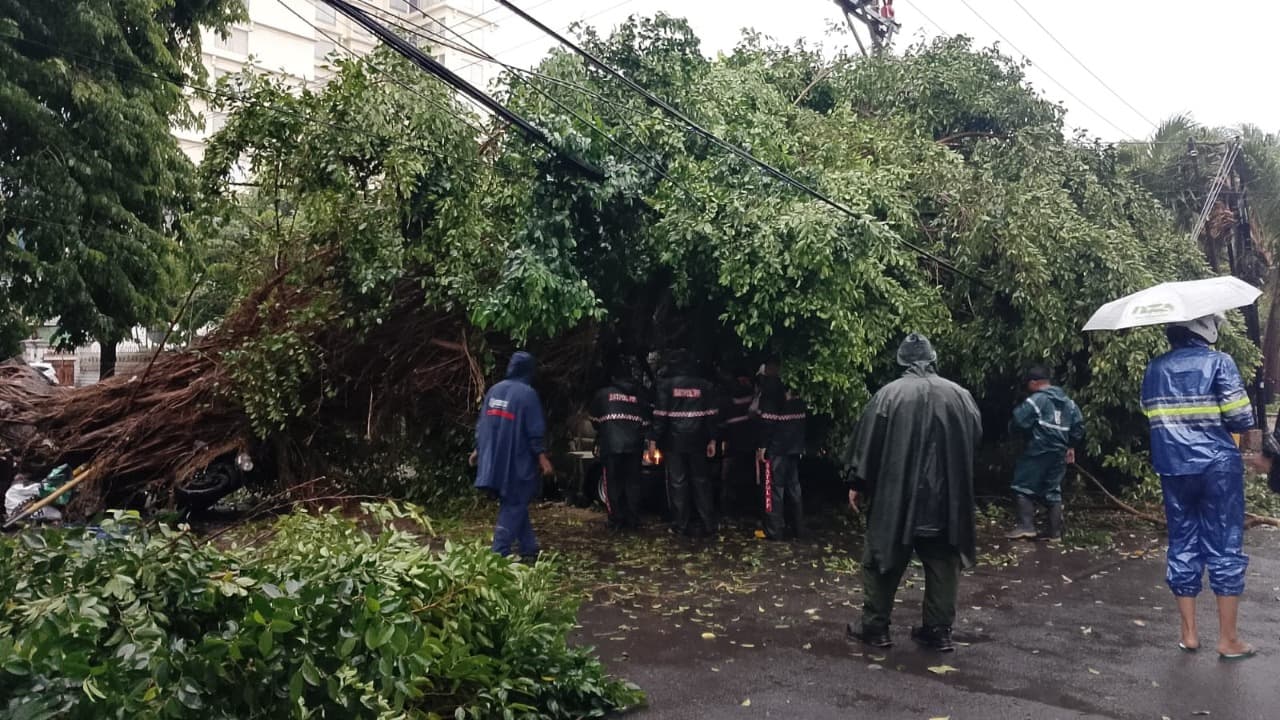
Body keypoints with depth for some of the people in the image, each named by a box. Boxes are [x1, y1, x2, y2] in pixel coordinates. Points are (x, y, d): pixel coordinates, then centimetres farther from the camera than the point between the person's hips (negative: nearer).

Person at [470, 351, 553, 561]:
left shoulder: (494, 390, 8)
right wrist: (542, 456, -10)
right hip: (517, 460, -7)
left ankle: (529, 549, 21)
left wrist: (478, 449, 23)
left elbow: (482, 423, 14)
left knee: (513, 504, 15)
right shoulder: (527, 393, -11)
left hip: (494, 459, 7)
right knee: (514, 506, 2)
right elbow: (535, 431, -14)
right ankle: (499, 552, -3)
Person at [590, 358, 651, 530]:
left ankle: (616, 520, 1)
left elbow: (595, 419, 11)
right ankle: (633, 519, 8)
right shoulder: (639, 395, 9)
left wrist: (600, 435, 29)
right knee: (633, 482, 9)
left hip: (611, 445, -2)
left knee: (613, 483, 3)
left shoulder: (603, 394, 3)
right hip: (634, 445, 2)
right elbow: (646, 421, 11)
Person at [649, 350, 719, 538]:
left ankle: (683, 525, 3)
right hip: (696, 440, 3)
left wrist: (653, 439, -5)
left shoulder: (665, 385, -5)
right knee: (701, 481, 9)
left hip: (673, 441, -3)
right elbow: (711, 415, 5)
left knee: (678, 482, 3)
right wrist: (712, 440, 9)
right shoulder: (704, 385, 5)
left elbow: (660, 415, -9)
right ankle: (708, 524, 8)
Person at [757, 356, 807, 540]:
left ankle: (774, 530, -2)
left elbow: (767, 419, -15)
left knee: (774, 487, -2)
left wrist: (762, 445, -13)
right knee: (793, 486, 13)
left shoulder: (769, 385, -8)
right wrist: (801, 443, 17)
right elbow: (803, 417, 12)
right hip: (794, 445, 6)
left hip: (776, 446, -6)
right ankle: (795, 528, 18)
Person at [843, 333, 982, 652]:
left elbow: (868, 442, -6)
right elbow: (975, 439, 12)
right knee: (942, 563, 12)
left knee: (883, 560, 8)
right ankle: (939, 630, 15)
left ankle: (875, 627, 13)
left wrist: (857, 483, 3)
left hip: (896, 498, -3)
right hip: (947, 500, 3)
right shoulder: (960, 394, 2)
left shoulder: (889, 393, -8)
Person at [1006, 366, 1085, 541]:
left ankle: (1026, 526, -9)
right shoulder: (1067, 401, 14)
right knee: (1053, 491, 11)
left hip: (1038, 451, -7)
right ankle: (1055, 532, 10)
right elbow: (1079, 424, 16)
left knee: (1023, 487, -1)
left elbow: (1018, 422, -16)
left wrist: (1013, 429, 7)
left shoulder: (1035, 400, -11)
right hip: (1059, 453, 7)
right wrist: (1071, 446, 21)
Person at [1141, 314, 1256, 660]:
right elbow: (1242, 419, -11)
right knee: (1225, 548, 4)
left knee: (1182, 546, 11)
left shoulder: (1154, 369, 6)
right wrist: (1214, 421, 8)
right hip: (1218, 466, -4)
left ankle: (1189, 633, 17)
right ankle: (1228, 639, 9)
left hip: (1173, 468, 4)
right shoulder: (1219, 362, -8)